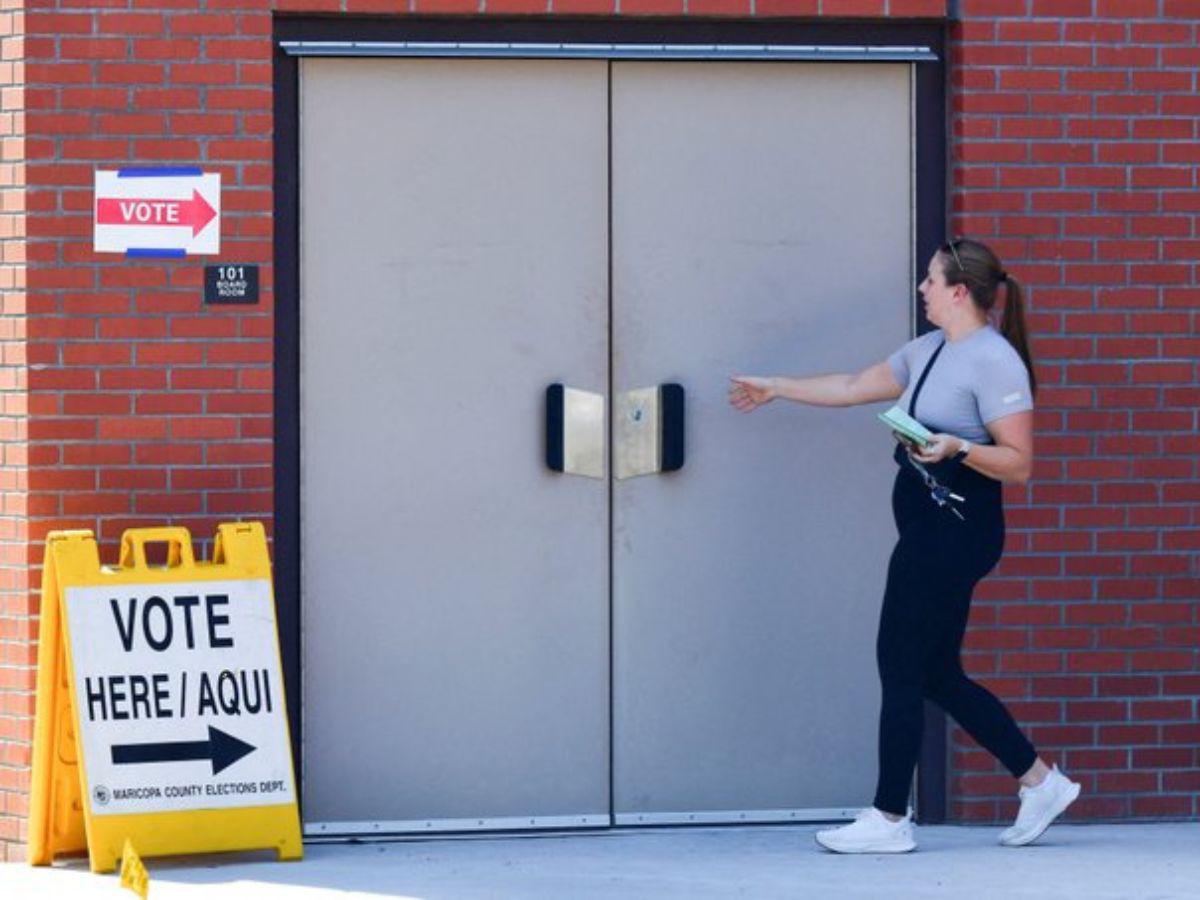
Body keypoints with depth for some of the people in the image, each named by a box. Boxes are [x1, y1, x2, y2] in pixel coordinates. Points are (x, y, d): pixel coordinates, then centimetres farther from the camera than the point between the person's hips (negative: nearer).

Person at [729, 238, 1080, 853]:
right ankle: (1039, 783, 18)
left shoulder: (994, 361, -13)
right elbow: (854, 387, 27)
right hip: (926, 526, 9)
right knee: (938, 675, 10)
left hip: (957, 528, -9)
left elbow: (1018, 463, -15)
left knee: (901, 665, -5)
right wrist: (776, 388, 33)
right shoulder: (928, 352, 15)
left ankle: (889, 820, 1)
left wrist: (958, 448, -29)